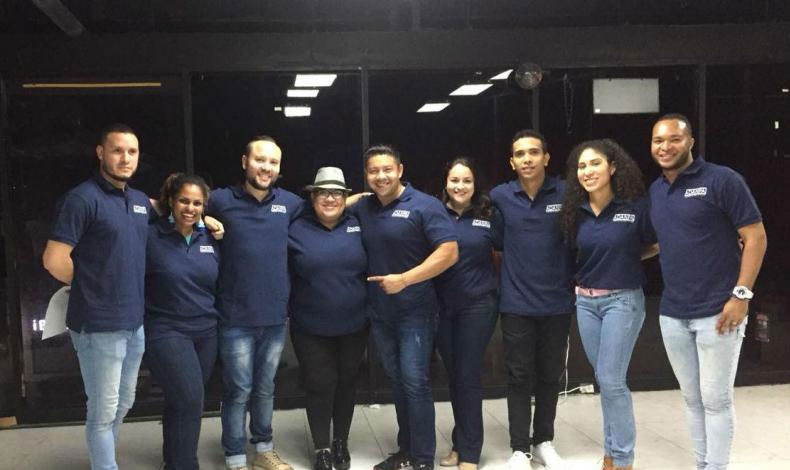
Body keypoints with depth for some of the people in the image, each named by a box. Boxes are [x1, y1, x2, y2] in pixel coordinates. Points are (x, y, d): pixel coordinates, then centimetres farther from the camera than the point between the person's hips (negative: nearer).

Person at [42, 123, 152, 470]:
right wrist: (90, 288, -3)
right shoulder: (82, 198, -13)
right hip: (99, 325, -8)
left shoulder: (141, 202, 10)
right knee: (103, 411, 4)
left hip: (134, 323, 8)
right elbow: (54, 260, -17)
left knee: (123, 405, 20)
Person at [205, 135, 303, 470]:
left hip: (276, 316, 3)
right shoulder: (221, 200, -4)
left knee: (265, 388, 17)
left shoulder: (289, 202, 5)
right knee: (239, 390, 4)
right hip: (236, 317, -3)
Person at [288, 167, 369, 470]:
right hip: (311, 329, -2)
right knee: (319, 386, 3)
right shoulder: (296, 230, -5)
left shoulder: (359, 227, 0)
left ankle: (341, 443, 32)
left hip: (354, 326, 2)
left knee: (346, 383, 14)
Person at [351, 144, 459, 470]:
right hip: (379, 313, 6)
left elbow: (449, 252, -17)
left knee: (415, 383, -6)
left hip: (415, 312, -6)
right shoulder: (362, 208, 7)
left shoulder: (424, 206, -11)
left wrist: (405, 279, -21)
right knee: (397, 382, 14)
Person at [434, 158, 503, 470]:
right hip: (442, 306, 2)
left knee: (468, 376, 0)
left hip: (478, 305, -2)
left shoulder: (490, 216, -2)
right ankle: (462, 443, 27)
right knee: (453, 375, 11)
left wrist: (487, 280, 1)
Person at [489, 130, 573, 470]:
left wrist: (575, 278, 0)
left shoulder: (566, 194, -4)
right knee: (519, 377, 5)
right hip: (516, 304, 0)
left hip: (557, 303, 1)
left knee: (550, 376, 13)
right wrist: (506, 267, 5)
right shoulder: (500, 196, -3)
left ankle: (543, 442, 28)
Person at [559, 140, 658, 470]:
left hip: (623, 300, -5)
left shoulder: (635, 206, -11)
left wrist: (623, 260, -5)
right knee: (604, 379, 12)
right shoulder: (575, 212, 1)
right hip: (585, 302, 5)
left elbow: (657, 247, 1)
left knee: (610, 379, -6)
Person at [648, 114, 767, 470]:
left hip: (717, 312, -6)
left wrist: (741, 294, -16)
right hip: (672, 314, 6)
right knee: (692, 399, 15)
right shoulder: (654, 191, 10)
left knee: (716, 400, 2)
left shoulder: (722, 180, -9)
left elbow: (755, 237, -10)